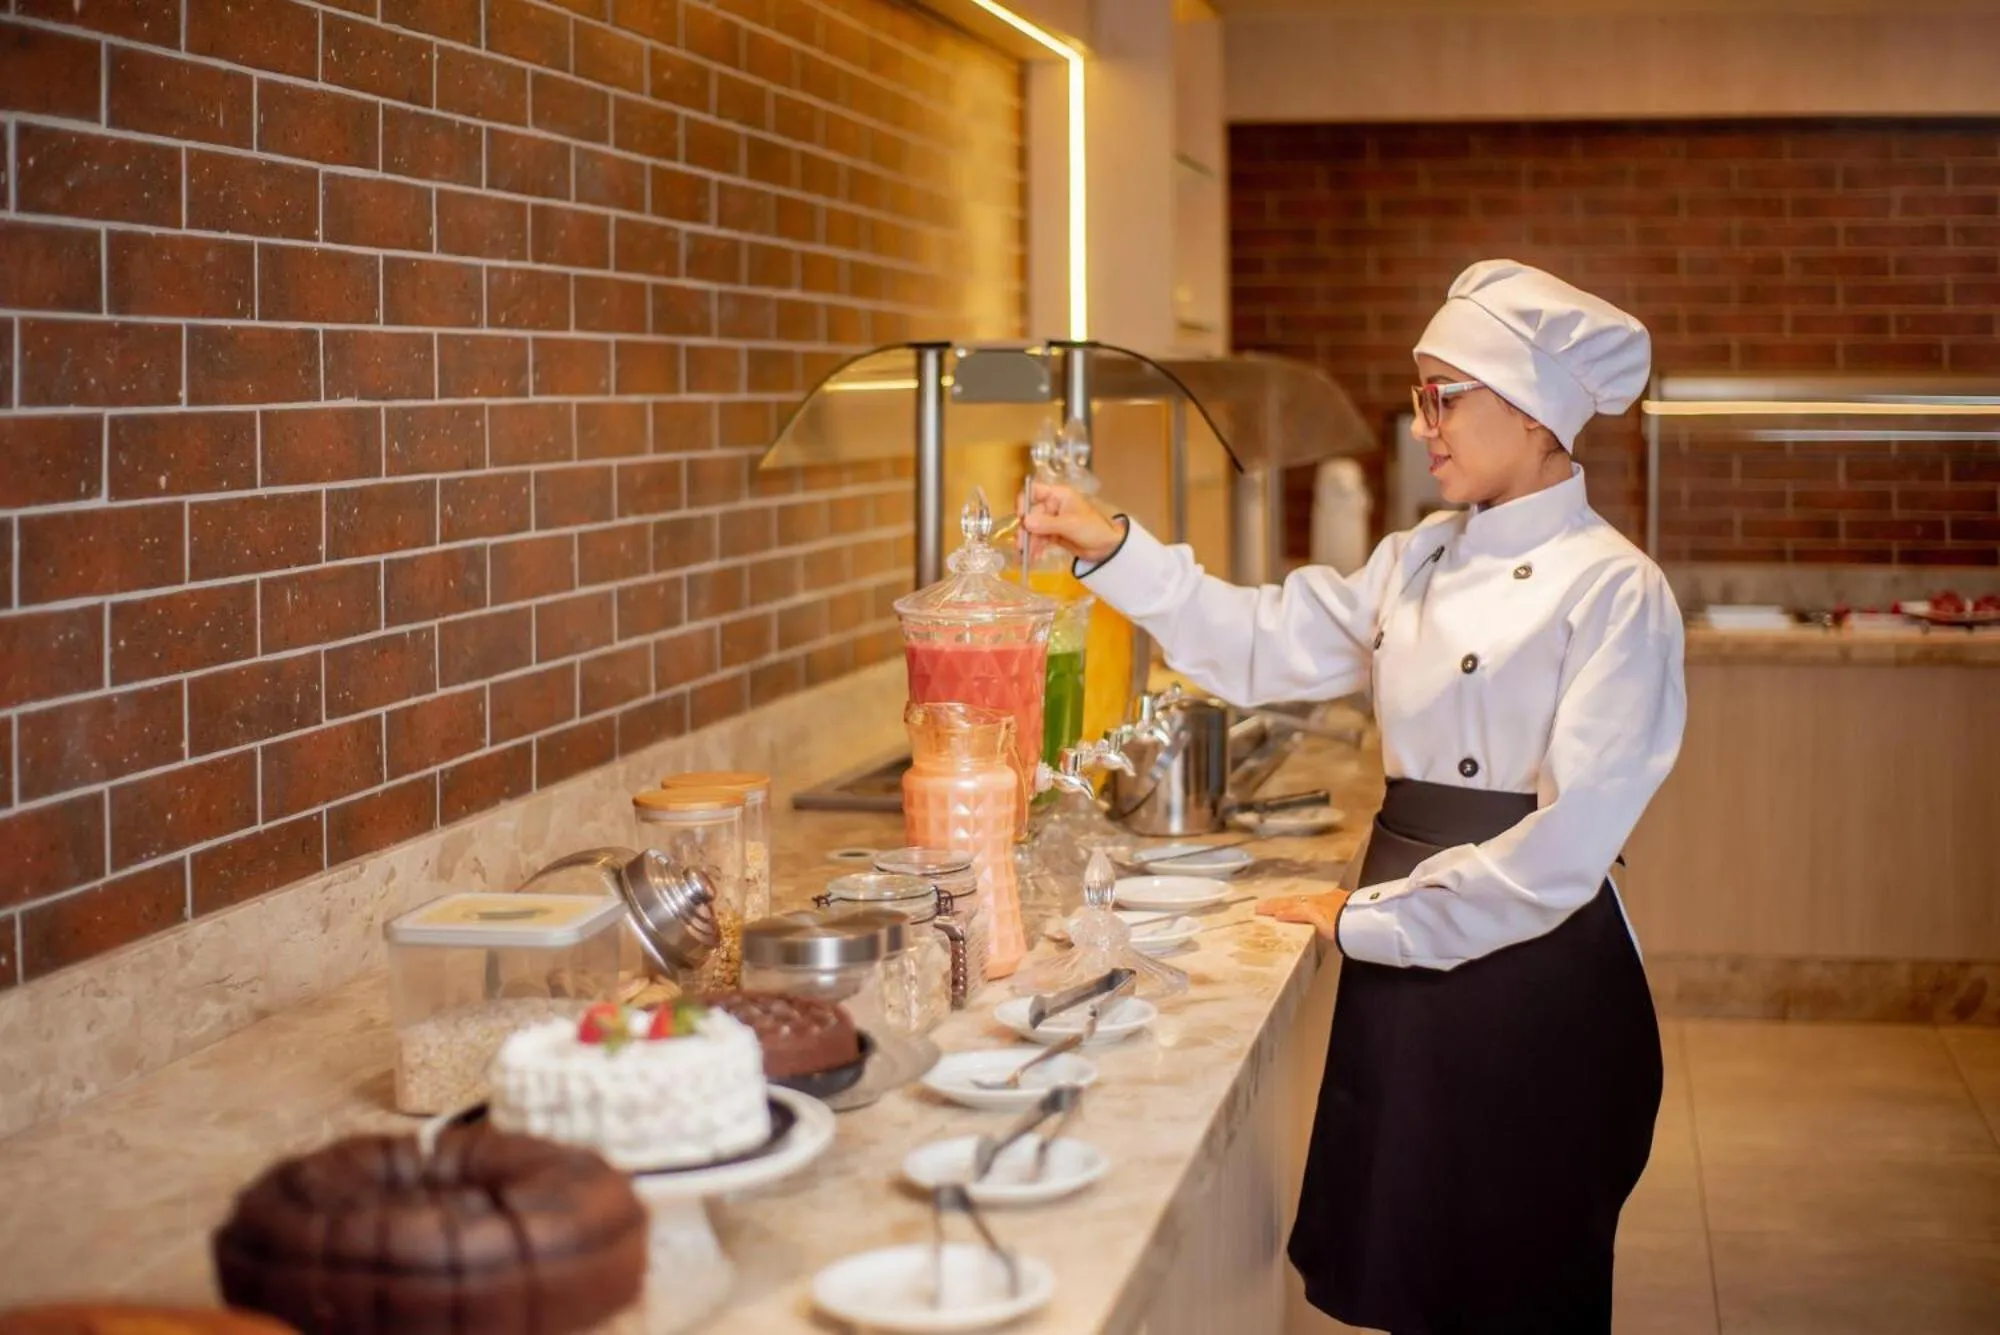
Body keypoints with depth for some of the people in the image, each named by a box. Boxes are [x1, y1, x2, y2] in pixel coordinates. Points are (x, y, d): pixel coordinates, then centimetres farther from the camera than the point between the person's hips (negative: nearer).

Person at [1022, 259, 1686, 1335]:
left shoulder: (1613, 590, -14)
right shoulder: (1417, 562, 9)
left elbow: (1566, 842, -19)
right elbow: (1264, 645, 12)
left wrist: (1372, 920, -13)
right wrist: (1114, 550, 1)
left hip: (1537, 979, -6)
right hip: (1402, 968, 7)